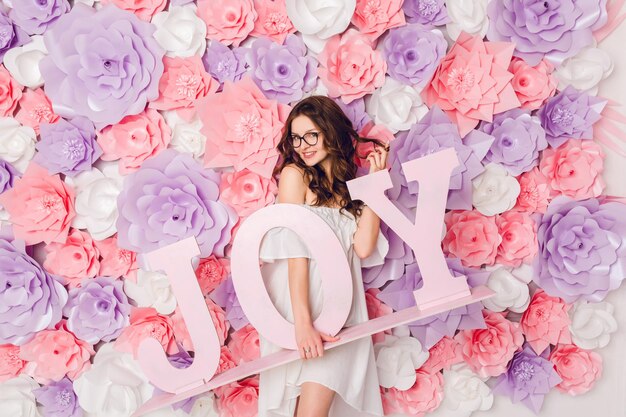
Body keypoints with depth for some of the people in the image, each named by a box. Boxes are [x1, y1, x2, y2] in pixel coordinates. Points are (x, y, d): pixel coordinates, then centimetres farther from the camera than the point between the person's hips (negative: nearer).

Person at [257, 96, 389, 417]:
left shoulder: (349, 183, 13)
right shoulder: (295, 174, 1)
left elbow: (363, 248, -2)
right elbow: (295, 251, -10)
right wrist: (303, 324, -19)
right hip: (300, 304, -3)